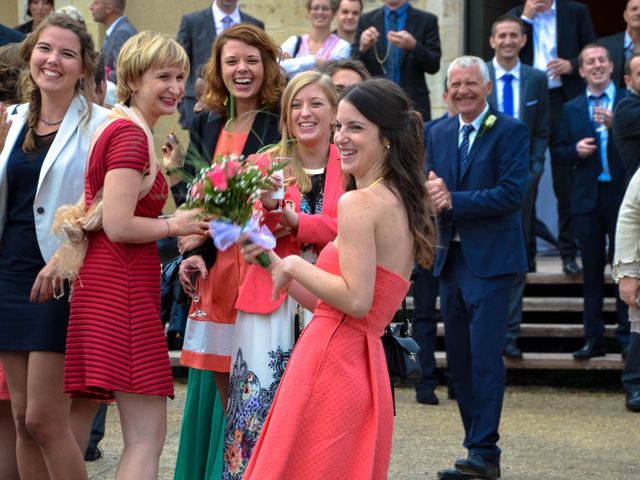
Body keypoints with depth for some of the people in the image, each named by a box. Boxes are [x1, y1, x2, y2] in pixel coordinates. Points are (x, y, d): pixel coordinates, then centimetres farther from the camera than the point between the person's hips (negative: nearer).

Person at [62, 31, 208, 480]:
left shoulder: (120, 129, 17)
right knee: (147, 435, -10)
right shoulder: (131, 134, -12)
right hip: (123, 286, -10)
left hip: (104, 282, 10)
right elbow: (119, 225, -20)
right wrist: (176, 226, -6)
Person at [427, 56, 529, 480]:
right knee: (459, 358, 9)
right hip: (451, 257, 6)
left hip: (490, 258, -6)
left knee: (485, 357, -10)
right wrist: (431, 194, -13)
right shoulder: (439, 134, 13)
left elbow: (512, 193, -15)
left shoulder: (511, 131, -5)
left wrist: (453, 201, -18)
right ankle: (477, 444, 17)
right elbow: (429, 188, 11)